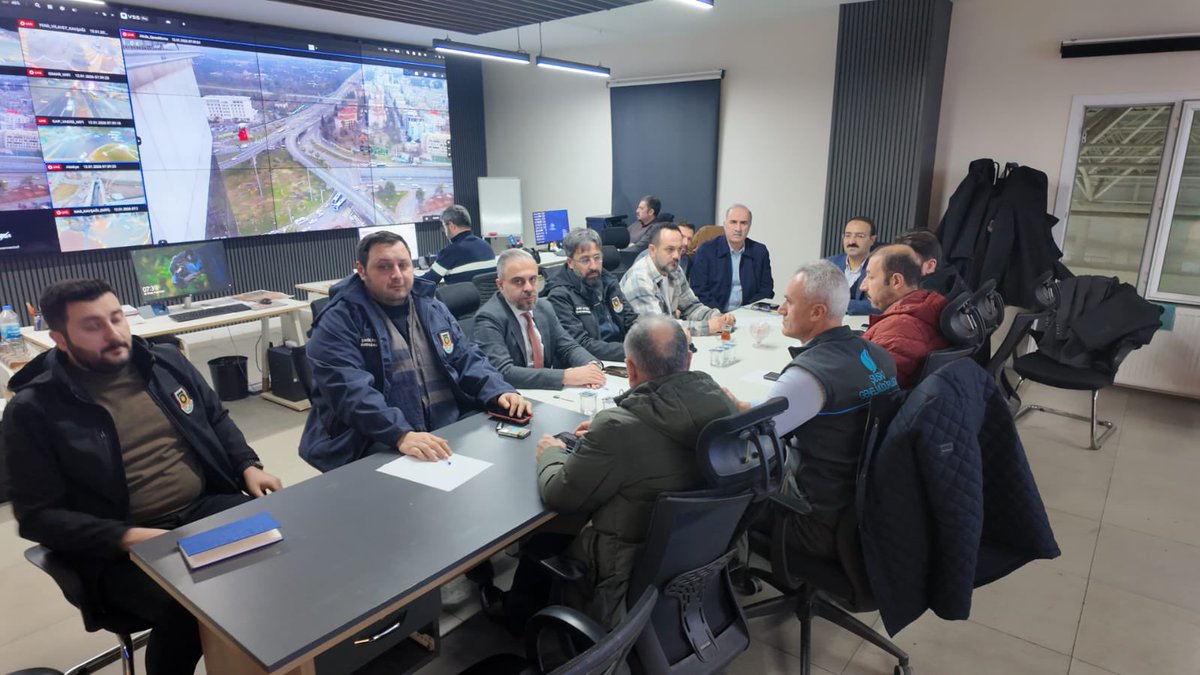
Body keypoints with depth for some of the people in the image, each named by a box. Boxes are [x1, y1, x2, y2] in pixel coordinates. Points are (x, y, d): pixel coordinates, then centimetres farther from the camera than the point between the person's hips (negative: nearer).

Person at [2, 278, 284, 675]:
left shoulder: (166, 362, 7)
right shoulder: (33, 411, -5)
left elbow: (217, 419, 19)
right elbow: (38, 515, -6)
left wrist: (247, 466, 1)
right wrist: (125, 537, -20)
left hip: (208, 507, 4)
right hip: (118, 549, -4)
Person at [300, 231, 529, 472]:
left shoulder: (433, 309, 15)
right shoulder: (339, 321, -4)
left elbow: (467, 359, 15)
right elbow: (350, 391, -16)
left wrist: (500, 392, -5)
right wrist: (401, 434, -30)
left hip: (451, 435, 6)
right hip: (380, 450, -5)